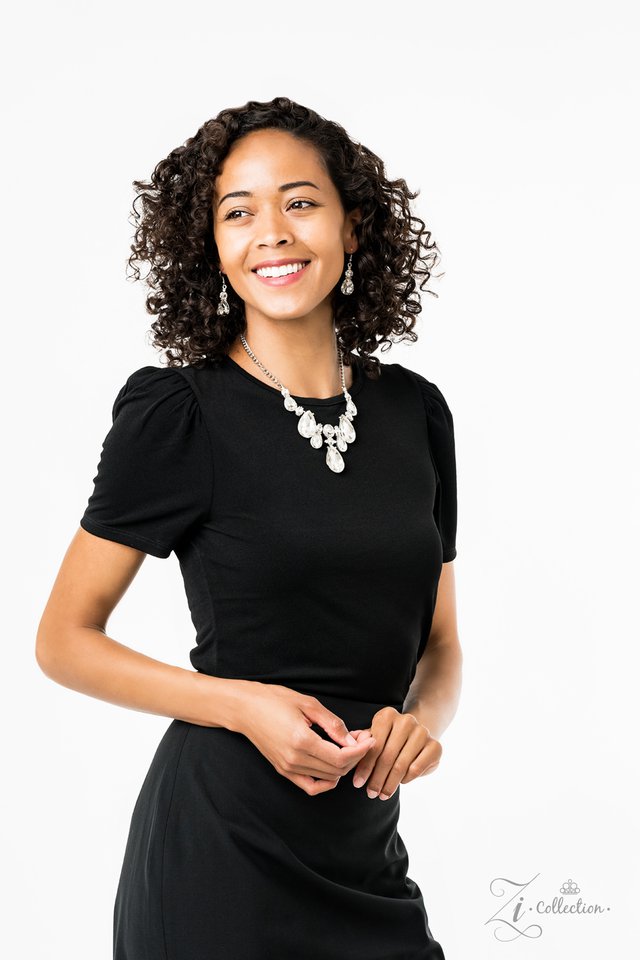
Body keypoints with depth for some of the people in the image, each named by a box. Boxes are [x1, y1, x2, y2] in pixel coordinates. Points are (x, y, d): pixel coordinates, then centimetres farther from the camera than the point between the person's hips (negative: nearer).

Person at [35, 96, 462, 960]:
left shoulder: (416, 411, 4)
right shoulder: (177, 412, -9)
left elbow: (439, 642, 12)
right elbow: (65, 640, -5)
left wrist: (424, 720, -9)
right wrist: (243, 705, -17)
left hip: (367, 848, 4)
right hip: (219, 847, -4)